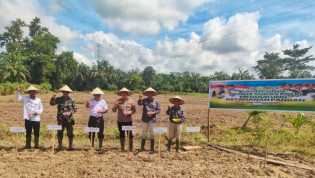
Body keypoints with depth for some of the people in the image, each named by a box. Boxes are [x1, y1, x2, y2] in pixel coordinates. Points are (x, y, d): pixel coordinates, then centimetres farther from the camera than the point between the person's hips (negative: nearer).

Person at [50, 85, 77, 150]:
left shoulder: (71, 100, 2)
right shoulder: (59, 99, 3)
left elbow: (75, 109, 6)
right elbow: (52, 103, -4)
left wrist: (70, 112, -12)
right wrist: (53, 98, -21)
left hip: (69, 119, -1)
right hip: (60, 119, 1)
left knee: (70, 133, 4)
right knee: (60, 133, 8)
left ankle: (71, 146, 15)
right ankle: (60, 146, 21)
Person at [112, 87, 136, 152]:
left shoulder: (130, 101, 3)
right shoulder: (118, 101, 3)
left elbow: (134, 110, 7)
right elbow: (114, 110, 0)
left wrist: (130, 113, -11)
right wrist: (115, 105, -19)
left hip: (128, 121, -1)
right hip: (120, 121, 1)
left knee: (130, 134, -1)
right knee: (122, 134, 10)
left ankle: (131, 148, 12)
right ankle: (122, 148, 22)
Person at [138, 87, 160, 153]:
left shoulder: (156, 102, 3)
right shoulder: (144, 100, 2)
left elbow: (159, 110, 2)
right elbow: (139, 103, -15)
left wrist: (153, 113, -14)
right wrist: (140, 99, -35)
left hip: (152, 120, -1)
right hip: (145, 119, 1)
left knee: (151, 134, 2)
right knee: (144, 133, 8)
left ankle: (152, 149, 11)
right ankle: (142, 147, 20)